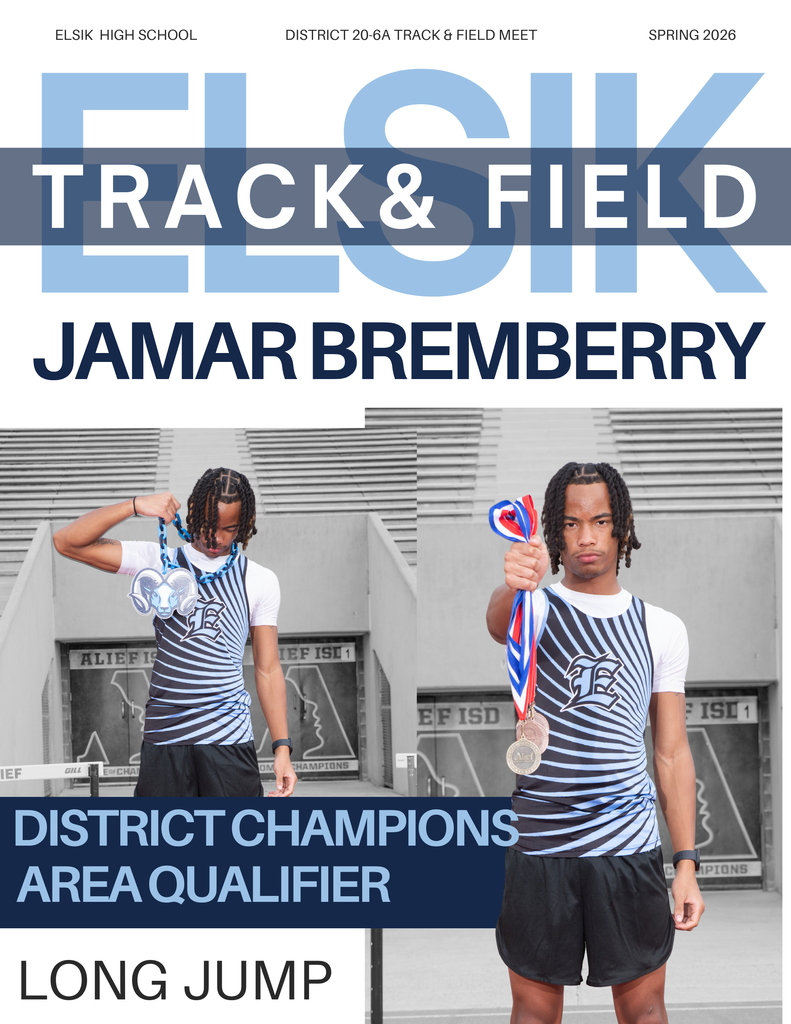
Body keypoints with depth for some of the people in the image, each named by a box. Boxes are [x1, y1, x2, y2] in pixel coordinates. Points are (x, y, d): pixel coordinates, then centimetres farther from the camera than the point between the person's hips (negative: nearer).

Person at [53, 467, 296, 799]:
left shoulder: (259, 581, 9)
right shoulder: (161, 561, 8)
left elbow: (268, 670, 9)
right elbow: (68, 542, 2)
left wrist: (282, 747, 2)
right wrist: (135, 505, -10)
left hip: (229, 738, 0)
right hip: (164, 739, 1)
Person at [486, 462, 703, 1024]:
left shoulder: (661, 629, 7)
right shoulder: (538, 608, 0)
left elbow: (672, 753, 8)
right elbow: (501, 621, -27)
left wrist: (687, 864, 2)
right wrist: (513, 587, -52)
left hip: (631, 846, 1)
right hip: (539, 845, -1)